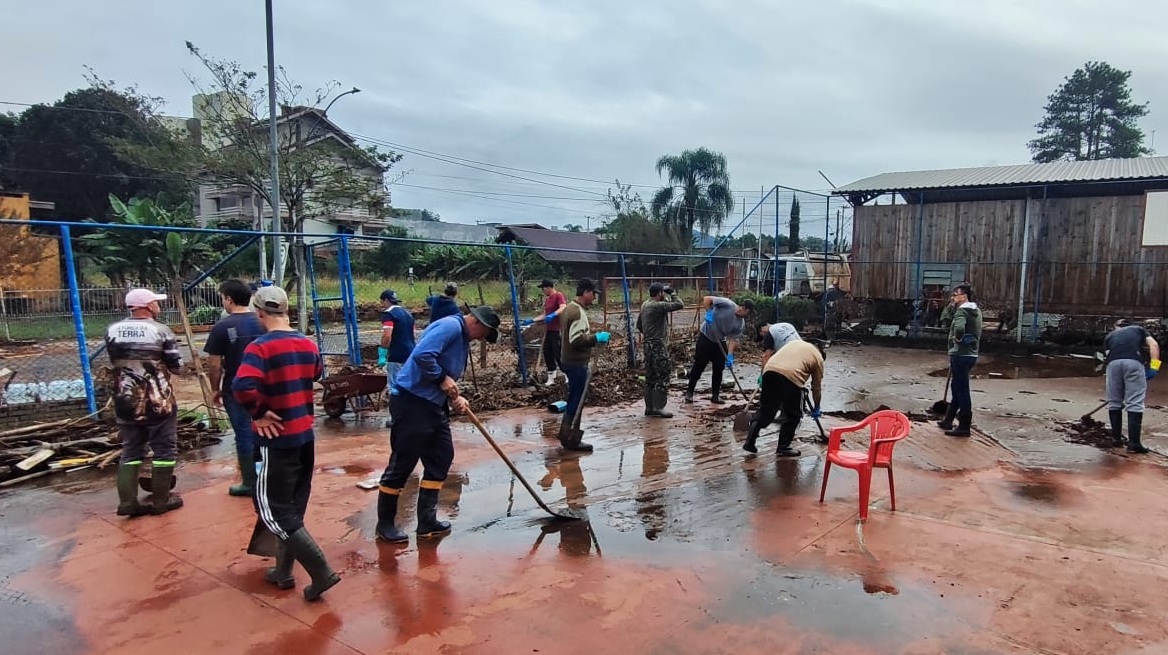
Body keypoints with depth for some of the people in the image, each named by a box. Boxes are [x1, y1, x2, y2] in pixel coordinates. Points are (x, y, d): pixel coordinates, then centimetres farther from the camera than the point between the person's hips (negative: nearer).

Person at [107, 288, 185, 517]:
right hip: (158, 402, -5)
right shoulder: (160, 331, -11)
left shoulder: (112, 331, 3)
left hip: (125, 401, 5)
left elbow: (114, 362, 16)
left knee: (130, 451, 13)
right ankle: (161, 501, 11)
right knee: (164, 450, 6)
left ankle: (128, 502, 11)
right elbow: (177, 366, -7)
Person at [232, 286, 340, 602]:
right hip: (306, 435, 7)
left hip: (278, 439, -7)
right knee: (293, 506, 18)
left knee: (273, 509, 1)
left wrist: (258, 414, -18)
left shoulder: (260, 347, -18)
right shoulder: (308, 344, 4)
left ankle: (321, 572, -4)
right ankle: (283, 571, 29)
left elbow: (242, 386, -33)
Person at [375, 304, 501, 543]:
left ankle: (427, 520, 20)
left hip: (433, 404, 10)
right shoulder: (451, 326, -15)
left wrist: (455, 397, 1)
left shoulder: (463, 339, 16)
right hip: (411, 401, -10)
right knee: (402, 463, -1)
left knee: (441, 458, 11)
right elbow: (422, 355, -29)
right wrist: (442, 379, -18)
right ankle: (385, 523, 14)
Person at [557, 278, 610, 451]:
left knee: (574, 400, 18)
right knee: (576, 402, -2)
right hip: (577, 364, -11)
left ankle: (566, 435, 27)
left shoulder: (570, 308, 14)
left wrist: (594, 337, 15)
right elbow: (577, 340, -27)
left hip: (570, 361, 11)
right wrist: (596, 338, -18)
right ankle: (572, 440, 5)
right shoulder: (578, 312, -19)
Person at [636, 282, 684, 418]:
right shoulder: (658, 306, -17)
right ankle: (658, 408, -3)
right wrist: (671, 293, -5)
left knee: (650, 377, 13)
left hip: (648, 345, 9)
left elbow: (639, 325, 19)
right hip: (658, 346, -9)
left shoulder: (645, 305, 12)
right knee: (663, 377, -4)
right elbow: (678, 305, -19)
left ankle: (649, 407, 17)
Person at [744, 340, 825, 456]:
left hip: (769, 370, 5)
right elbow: (817, 387, 25)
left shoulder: (795, 342, 35)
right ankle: (783, 448, 19)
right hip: (791, 376, -5)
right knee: (793, 416, 15)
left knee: (765, 410, 18)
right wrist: (816, 408, 36)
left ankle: (749, 442, 14)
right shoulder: (818, 358, 22)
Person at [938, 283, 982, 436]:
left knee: (962, 390, -3)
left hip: (960, 355, -10)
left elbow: (959, 328, -33)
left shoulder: (962, 311, -15)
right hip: (970, 354, 10)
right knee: (957, 388, 18)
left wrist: (957, 339, -16)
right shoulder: (976, 310, 14)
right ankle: (948, 420, 28)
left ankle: (964, 427, 3)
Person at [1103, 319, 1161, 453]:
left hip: (1113, 363, 1)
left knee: (1114, 402, 14)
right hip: (1134, 362, -1)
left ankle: (1116, 438, 23)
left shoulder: (1110, 335, 32)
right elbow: (1153, 344, 13)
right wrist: (1154, 366, 5)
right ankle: (1133, 443, -5)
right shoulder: (1138, 329, 31)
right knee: (1135, 404, -1)